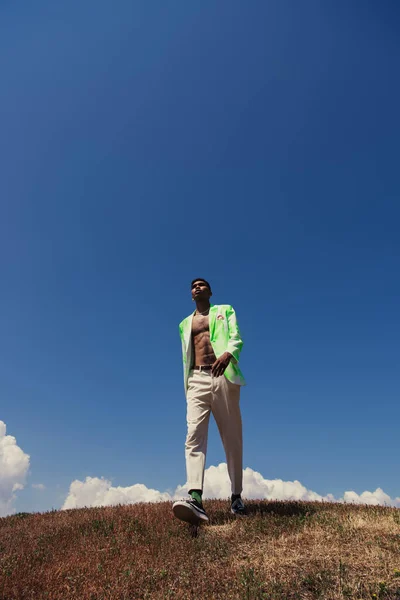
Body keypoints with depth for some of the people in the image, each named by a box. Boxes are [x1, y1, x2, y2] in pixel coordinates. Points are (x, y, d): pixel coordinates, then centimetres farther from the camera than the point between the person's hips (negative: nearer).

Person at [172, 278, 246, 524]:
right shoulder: (185, 324, 25)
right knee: (194, 436, -16)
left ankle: (236, 496, 10)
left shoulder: (225, 310, 15)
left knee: (232, 438, 0)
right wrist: (187, 386, 13)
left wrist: (227, 354, -24)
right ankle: (195, 498, -26)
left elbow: (237, 338, -1)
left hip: (223, 377, -2)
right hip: (197, 380, 2)